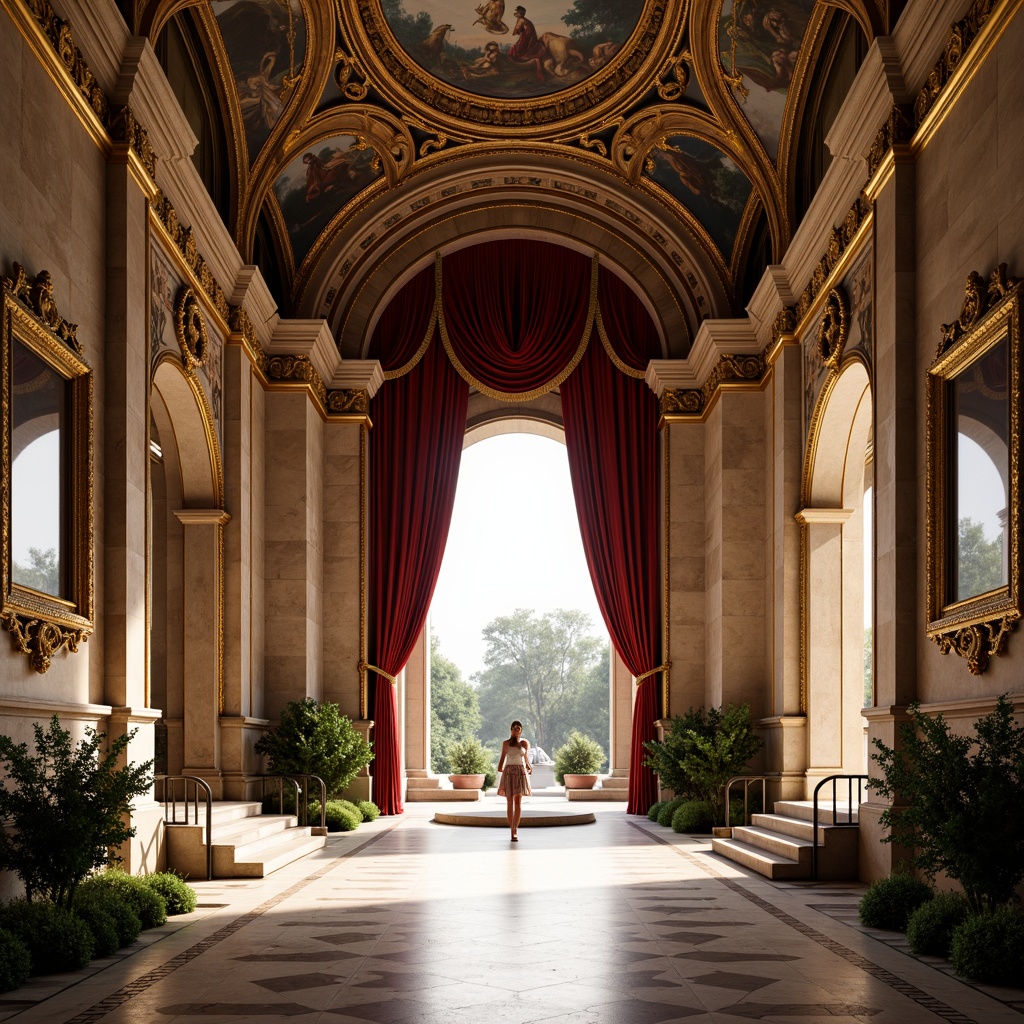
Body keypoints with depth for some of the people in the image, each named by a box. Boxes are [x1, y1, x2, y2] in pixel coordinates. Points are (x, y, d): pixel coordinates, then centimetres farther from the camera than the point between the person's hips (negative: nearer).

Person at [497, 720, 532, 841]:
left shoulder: (525, 743, 9)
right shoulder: (506, 743, 8)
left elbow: (526, 758, 12)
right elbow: (503, 757, 8)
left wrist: (529, 767, -5)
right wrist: (500, 767, -9)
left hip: (521, 772, -1)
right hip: (509, 772, 1)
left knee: (518, 802, -9)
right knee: (510, 803, 1)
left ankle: (515, 830, -13)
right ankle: (513, 830, 6)